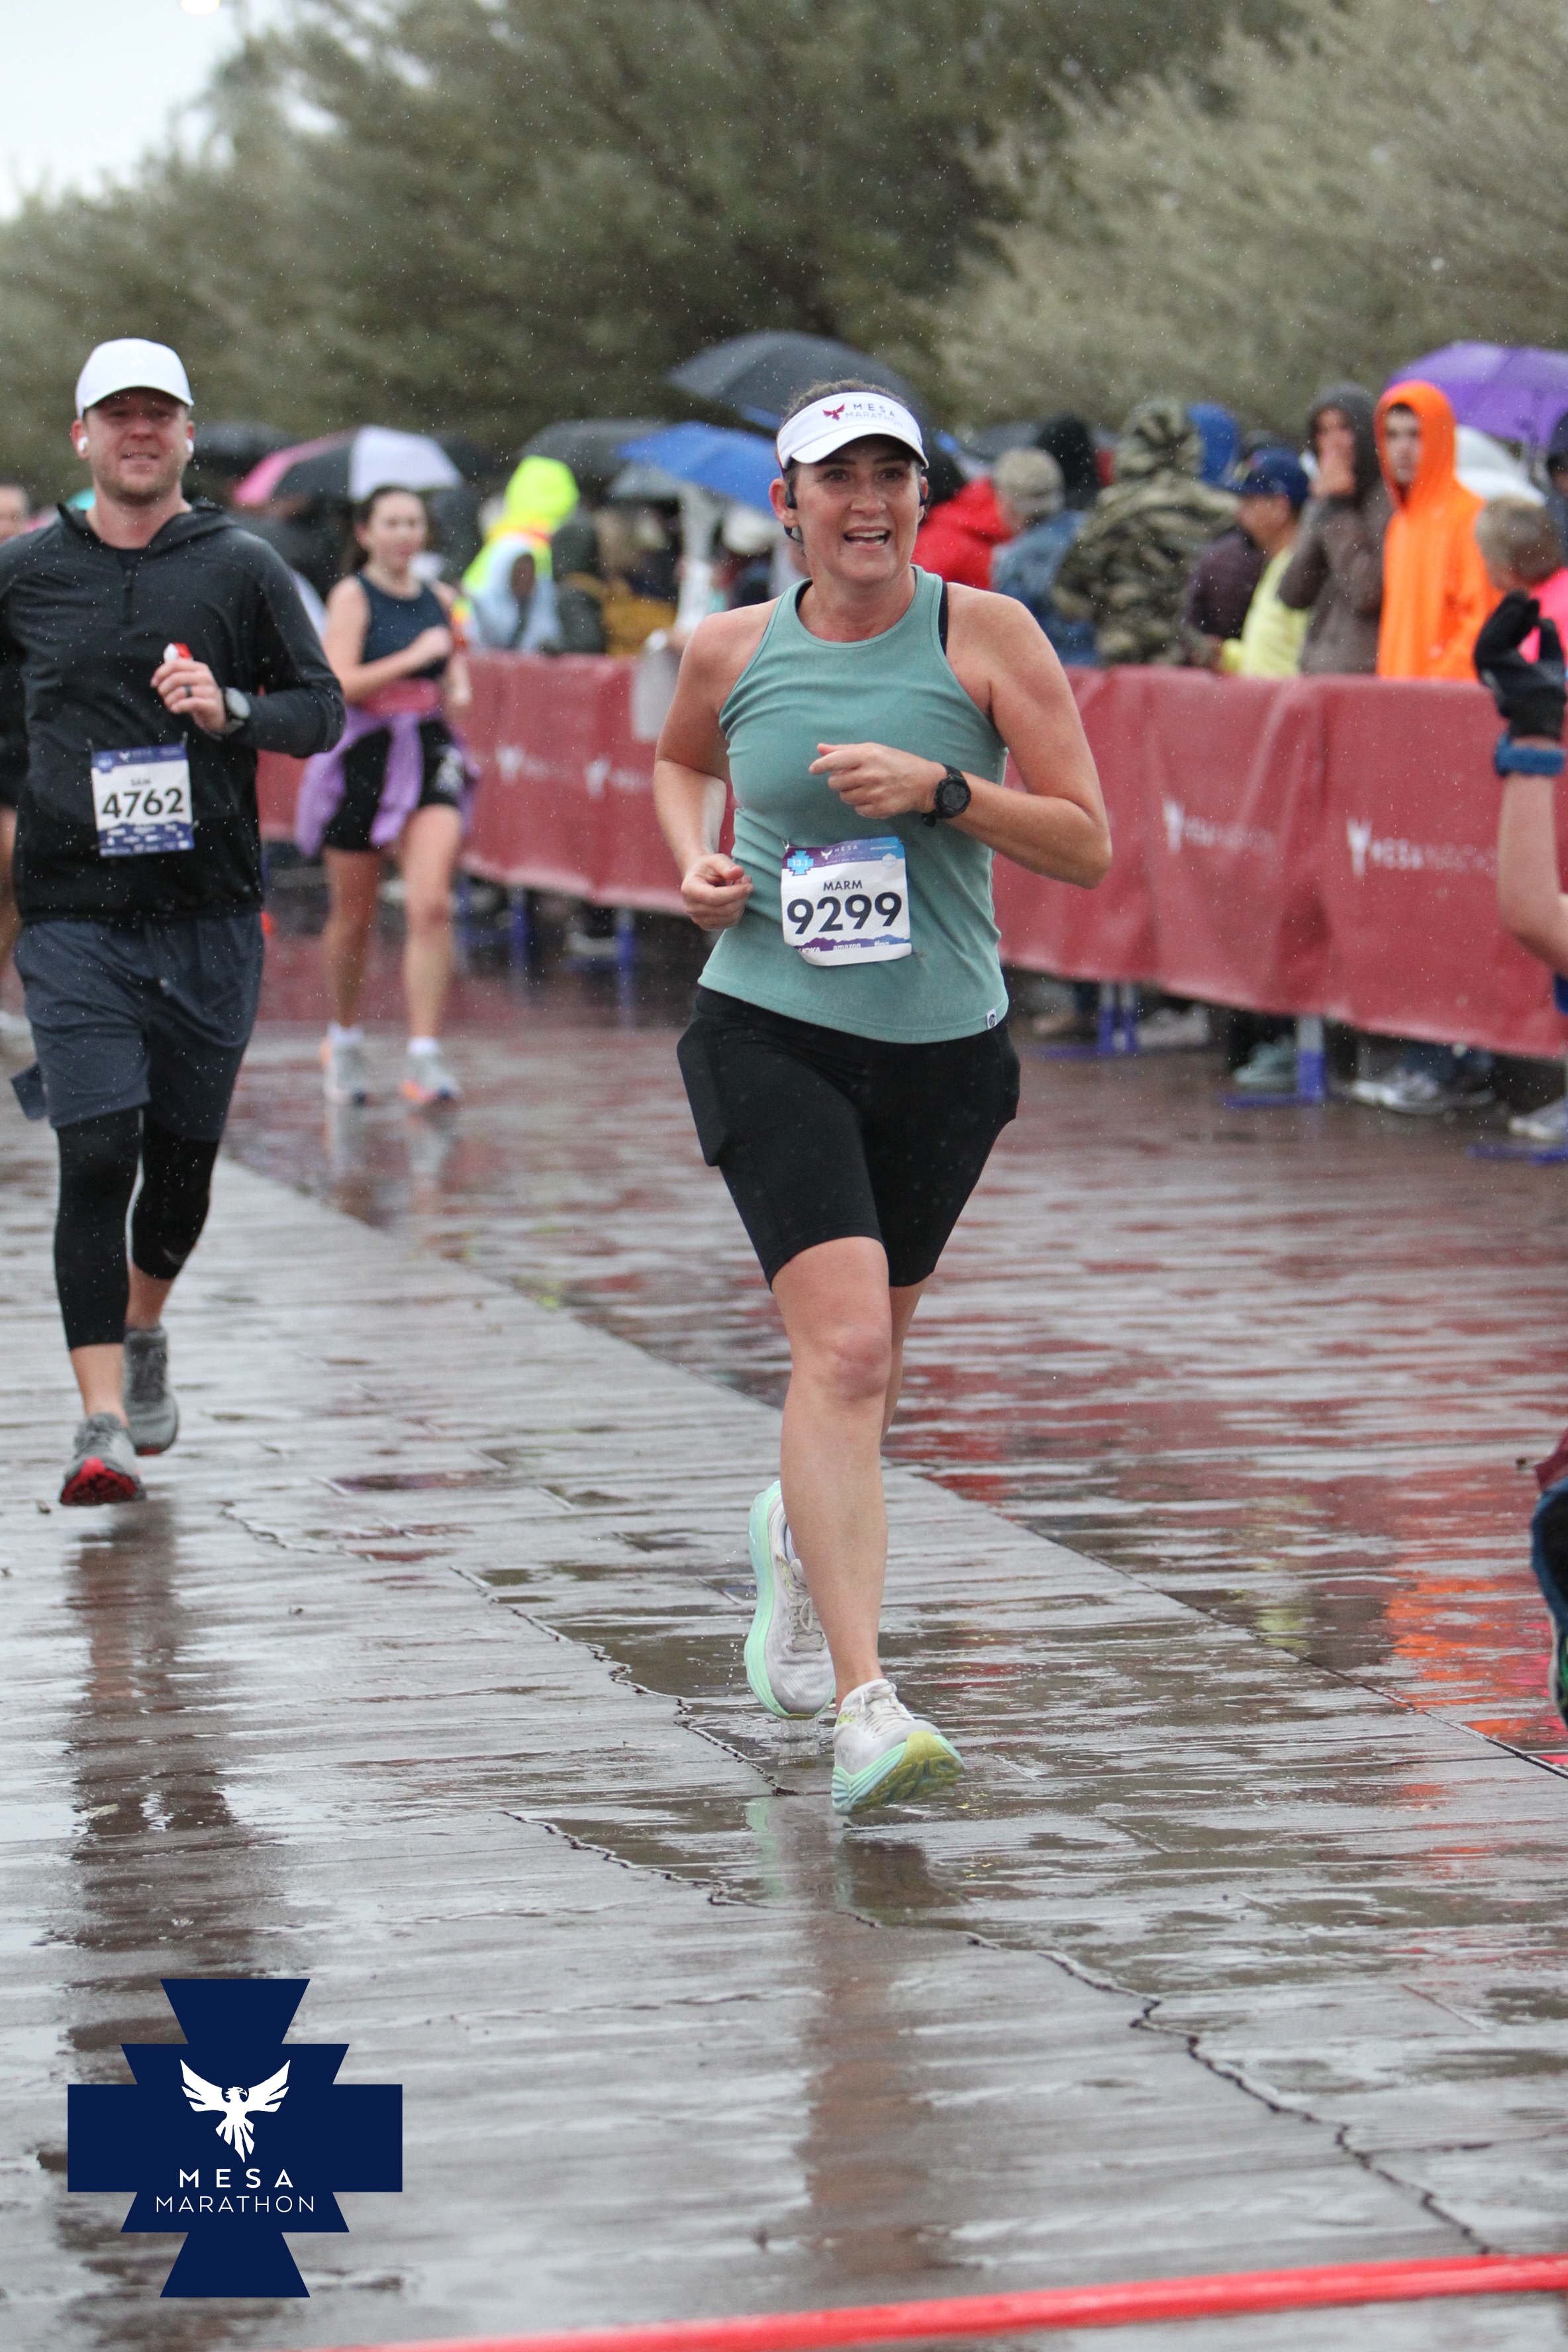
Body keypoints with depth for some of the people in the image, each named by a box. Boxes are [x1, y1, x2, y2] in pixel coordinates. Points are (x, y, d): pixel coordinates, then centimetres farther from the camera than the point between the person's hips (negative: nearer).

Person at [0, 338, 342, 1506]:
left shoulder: (243, 567, 3)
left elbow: (322, 705, 2)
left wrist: (229, 709, -16)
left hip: (211, 916, 1)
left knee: (184, 1159, 9)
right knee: (98, 1157, -13)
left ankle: (145, 1328, 39)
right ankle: (103, 1420, -13)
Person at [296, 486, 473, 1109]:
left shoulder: (441, 599, 8)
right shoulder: (352, 596, -5)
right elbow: (340, 684, -16)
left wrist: (458, 686, 5)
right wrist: (413, 658, -20)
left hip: (432, 754, 3)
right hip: (363, 759, -3)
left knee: (431, 905, -14)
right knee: (352, 916, 10)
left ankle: (424, 1054, -14)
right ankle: (344, 1040, 33)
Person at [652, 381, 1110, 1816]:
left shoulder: (984, 636, -3)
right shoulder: (732, 651, 1)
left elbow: (1088, 846, -5)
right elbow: (679, 762, 24)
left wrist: (940, 788, -19)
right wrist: (695, 859, 4)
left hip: (946, 1047, 2)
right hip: (773, 1036, -2)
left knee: (869, 1352, 18)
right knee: (842, 1344, -19)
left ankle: (802, 1533, 52)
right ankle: (863, 1702, -25)